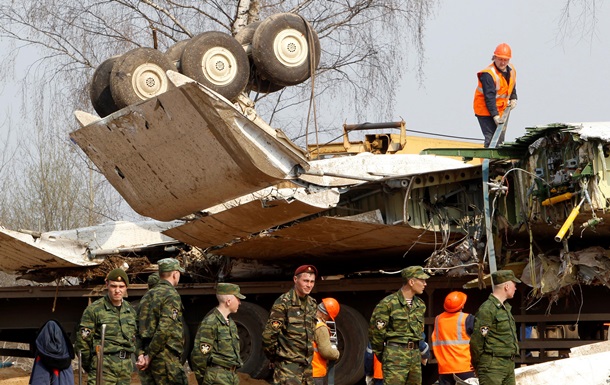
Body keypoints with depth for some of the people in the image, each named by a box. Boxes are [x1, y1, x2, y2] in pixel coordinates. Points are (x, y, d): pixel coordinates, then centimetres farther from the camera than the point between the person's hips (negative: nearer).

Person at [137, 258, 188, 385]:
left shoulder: (149, 295, 15)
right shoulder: (172, 295, -11)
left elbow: (139, 327, 10)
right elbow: (164, 329, -20)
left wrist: (141, 353, 3)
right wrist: (150, 355, -13)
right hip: (166, 357, -9)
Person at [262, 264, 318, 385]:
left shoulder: (312, 304, 13)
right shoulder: (284, 302, -10)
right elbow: (269, 335, -11)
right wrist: (274, 358, -3)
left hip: (306, 366, 7)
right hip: (287, 365, -7)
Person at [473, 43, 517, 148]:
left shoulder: (511, 69, 1)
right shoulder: (488, 74, -25)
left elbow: (512, 85, 23)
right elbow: (489, 97, -28)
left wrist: (513, 98, 8)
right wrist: (495, 115, -32)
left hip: (500, 110, 8)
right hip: (485, 110, -8)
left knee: (500, 139, 14)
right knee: (491, 138, -16)